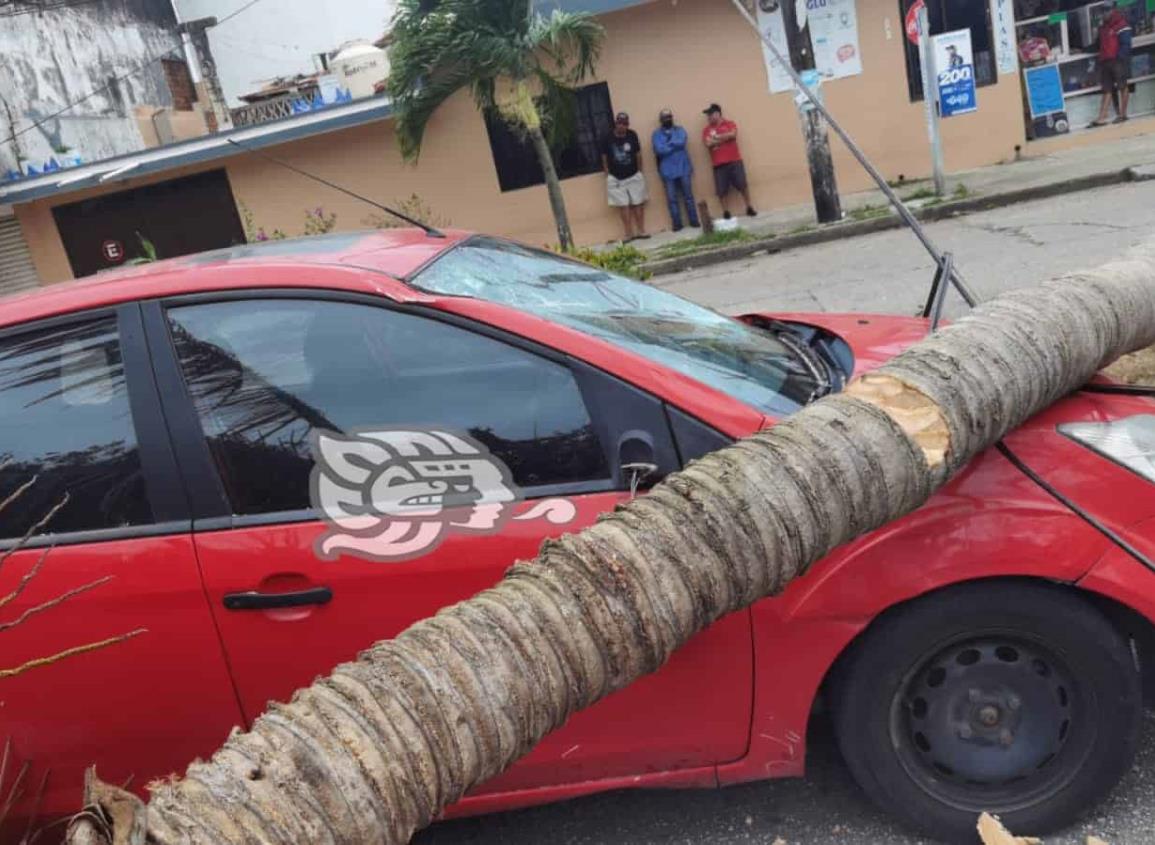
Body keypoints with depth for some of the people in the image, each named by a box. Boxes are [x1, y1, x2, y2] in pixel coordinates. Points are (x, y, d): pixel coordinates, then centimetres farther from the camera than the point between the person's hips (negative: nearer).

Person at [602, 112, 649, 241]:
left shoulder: (632, 135, -6)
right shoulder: (608, 138, -10)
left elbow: (638, 154, 2)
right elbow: (604, 157, -1)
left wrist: (639, 172, 5)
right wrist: (608, 175, 0)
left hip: (634, 176, 1)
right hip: (616, 178, -1)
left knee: (638, 203, 2)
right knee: (623, 205, 0)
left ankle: (641, 231, 11)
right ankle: (629, 233, 3)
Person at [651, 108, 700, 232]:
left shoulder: (680, 130, 8)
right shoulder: (657, 134, 2)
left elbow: (681, 142, -12)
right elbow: (659, 150, -13)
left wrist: (668, 144, -9)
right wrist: (674, 144, -8)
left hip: (683, 168, 1)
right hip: (668, 171, -1)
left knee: (688, 196, 4)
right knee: (672, 199, 1)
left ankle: (694, 221, 10)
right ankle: (677, 224, 8)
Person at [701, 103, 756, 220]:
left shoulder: (730, 124, 7)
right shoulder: (707, 130, 9)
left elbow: (732, 134, -13)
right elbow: (709, 143, -8)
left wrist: (717, 137, -8)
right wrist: (726, 138, -7)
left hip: (734, 161, -1)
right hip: (719, 164, 1)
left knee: (742, 185, -1)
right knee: (721, 190, -2)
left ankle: (749, 208, 11)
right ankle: (725, 212, 7)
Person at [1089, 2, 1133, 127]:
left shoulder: (1122, 25, -5)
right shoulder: (1102, 27, 20)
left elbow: (1126, 44, -12)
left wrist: (1120, 58, -19)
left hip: (1118, 61, -7)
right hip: (1105, 61, 7)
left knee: (1122, 86, -1)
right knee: (1107, 90, 2)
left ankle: (1123, 114, 3)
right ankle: (1101, 118, -5)